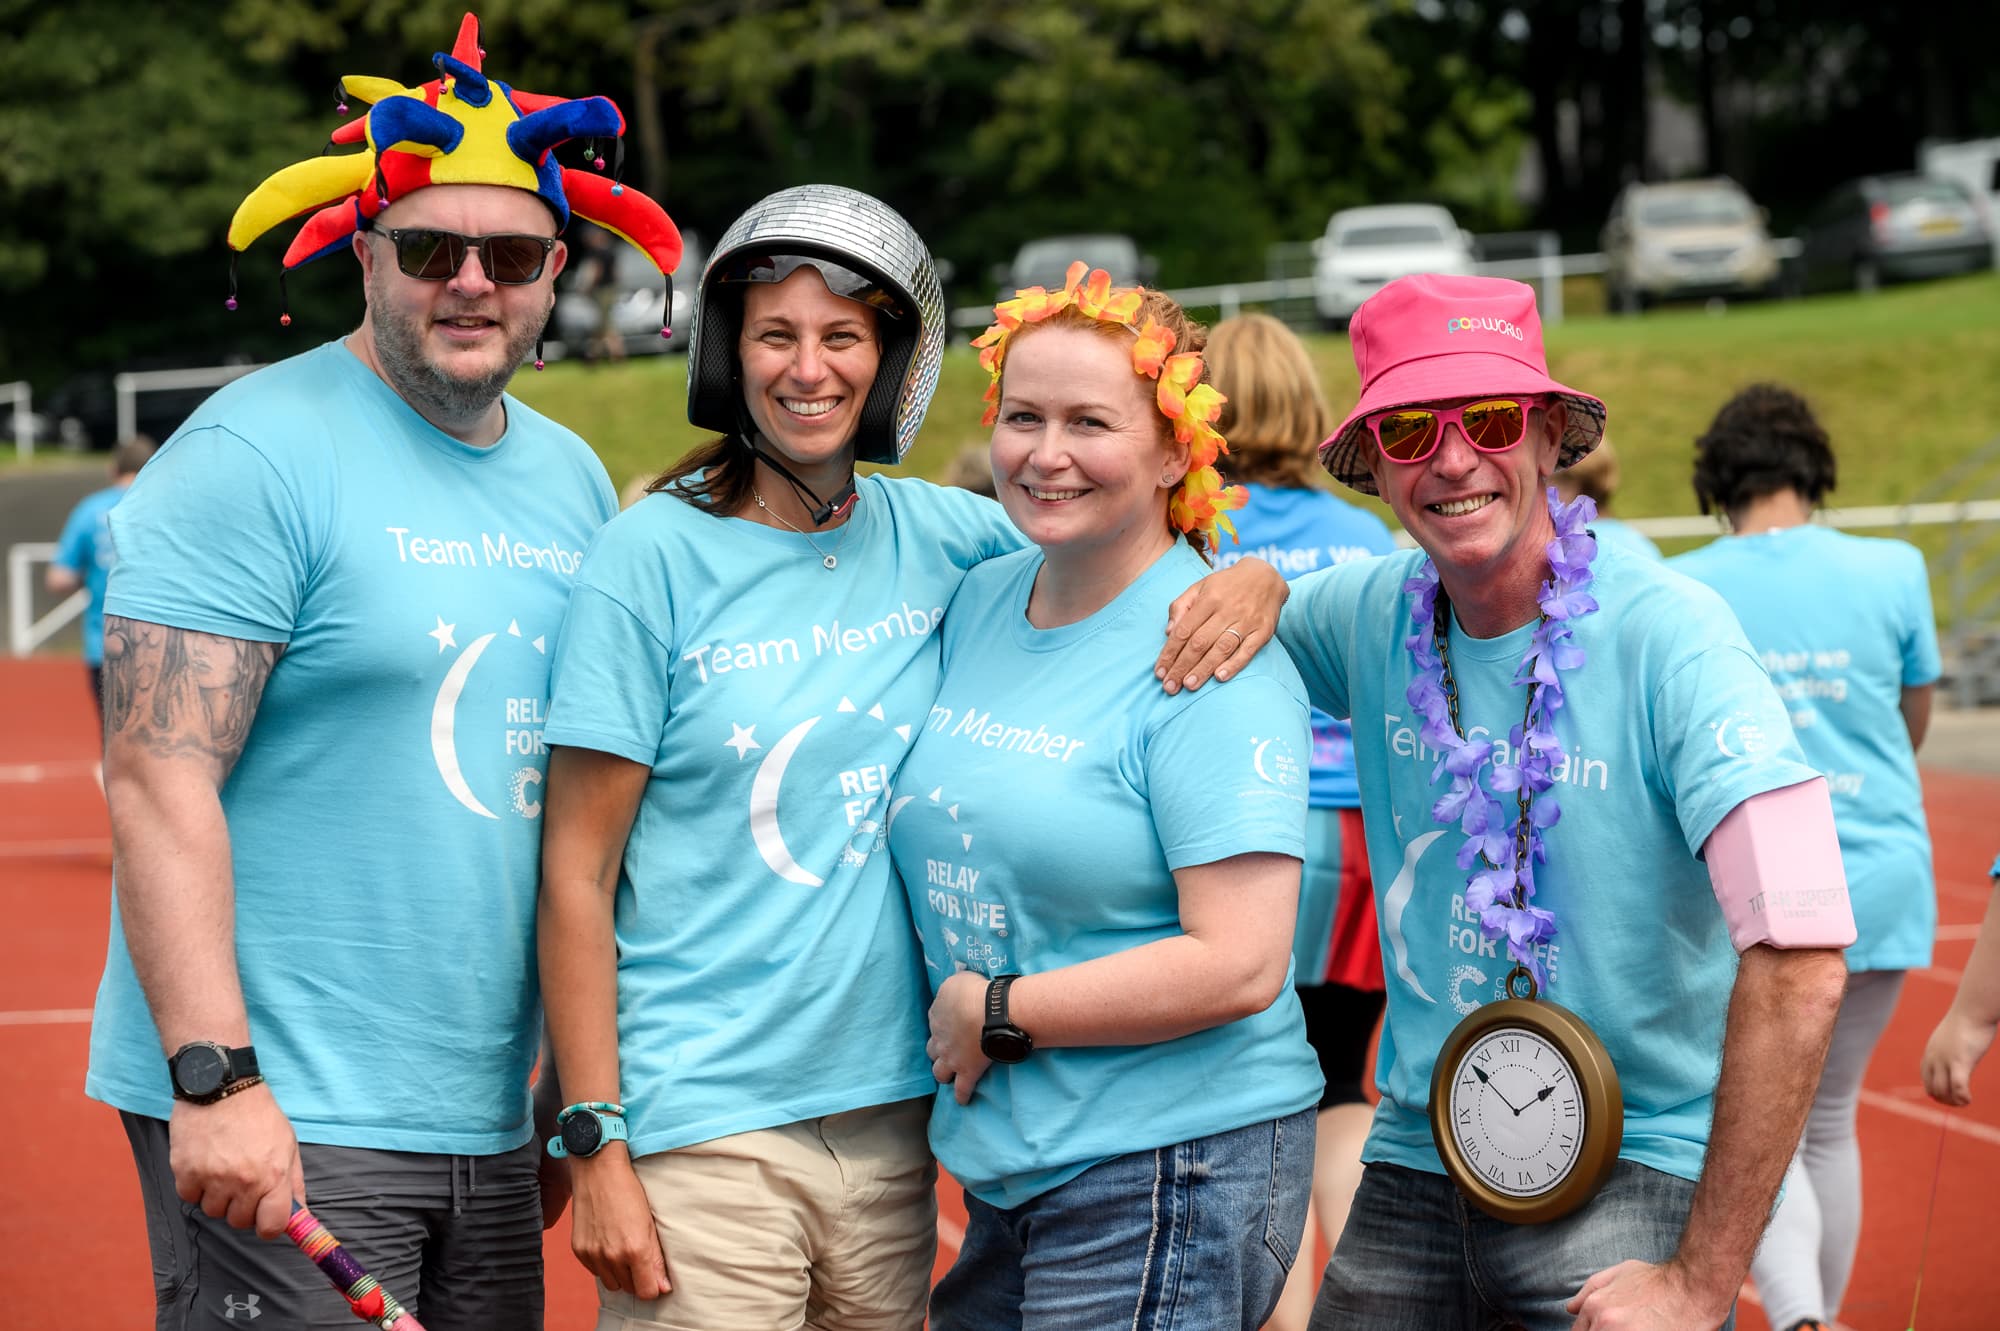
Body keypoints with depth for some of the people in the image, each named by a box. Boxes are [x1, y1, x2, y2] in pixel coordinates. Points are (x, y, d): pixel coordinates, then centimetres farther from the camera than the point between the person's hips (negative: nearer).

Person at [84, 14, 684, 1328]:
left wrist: (580, 1085, 18)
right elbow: (158, 779, -15)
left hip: (487, 1124, 7)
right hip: (277, 1121, -7)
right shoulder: (255, 456, -9)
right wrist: (215, 1076, -23)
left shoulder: (574, 479, 13)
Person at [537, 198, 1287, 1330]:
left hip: (892, 1115, 4)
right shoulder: (655, 556, -5)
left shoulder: (936, 537, 5)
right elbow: (578, 874, -6)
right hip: (704, 1134, -4)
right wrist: (596, 1147, -11)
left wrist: (1251, 580, -8)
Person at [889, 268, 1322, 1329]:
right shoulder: (980, 601, 8)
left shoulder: (1211, 664, -14)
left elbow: (1239, 966, -21)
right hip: (1003, 1164, 7)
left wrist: (998, 1014, -13)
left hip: (1170, 1172, -7)